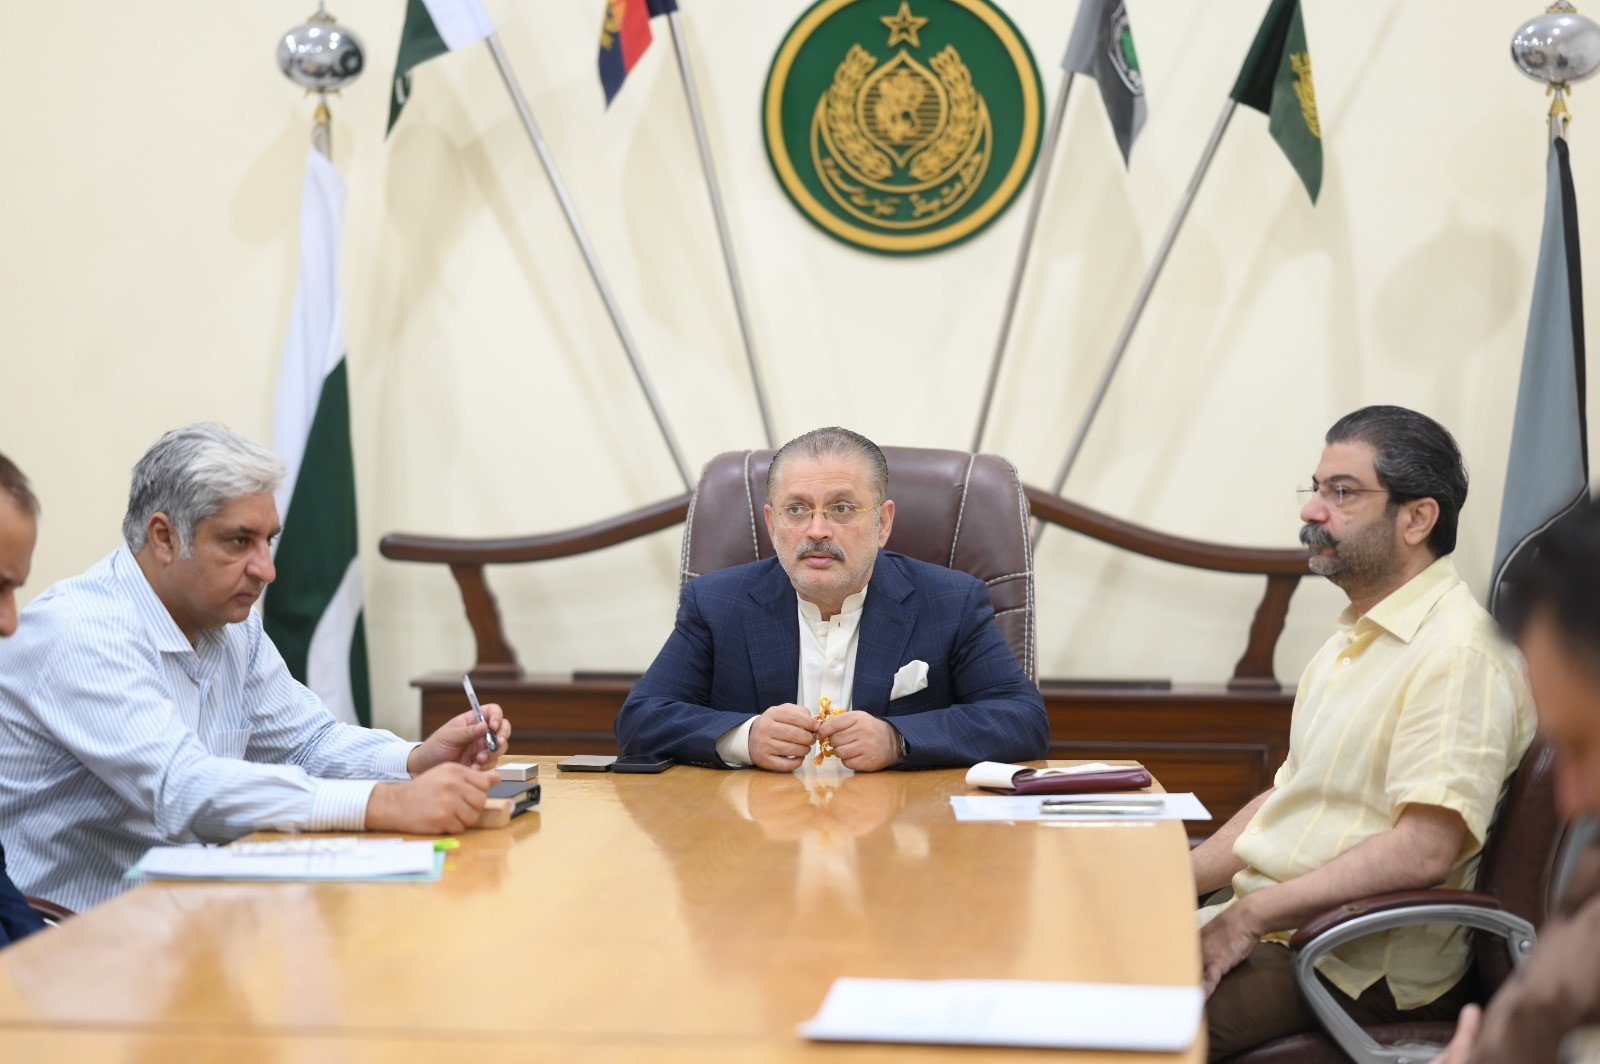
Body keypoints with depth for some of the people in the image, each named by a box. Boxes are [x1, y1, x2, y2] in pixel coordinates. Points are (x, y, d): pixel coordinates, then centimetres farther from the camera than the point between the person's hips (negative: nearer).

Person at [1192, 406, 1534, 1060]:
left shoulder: (1458, 653, -16)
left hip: (1359, 968, -10)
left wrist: (1250, 915, -21)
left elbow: (1424, 851, -25)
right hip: (1268, 928, 10)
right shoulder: (1356, 636, 18)